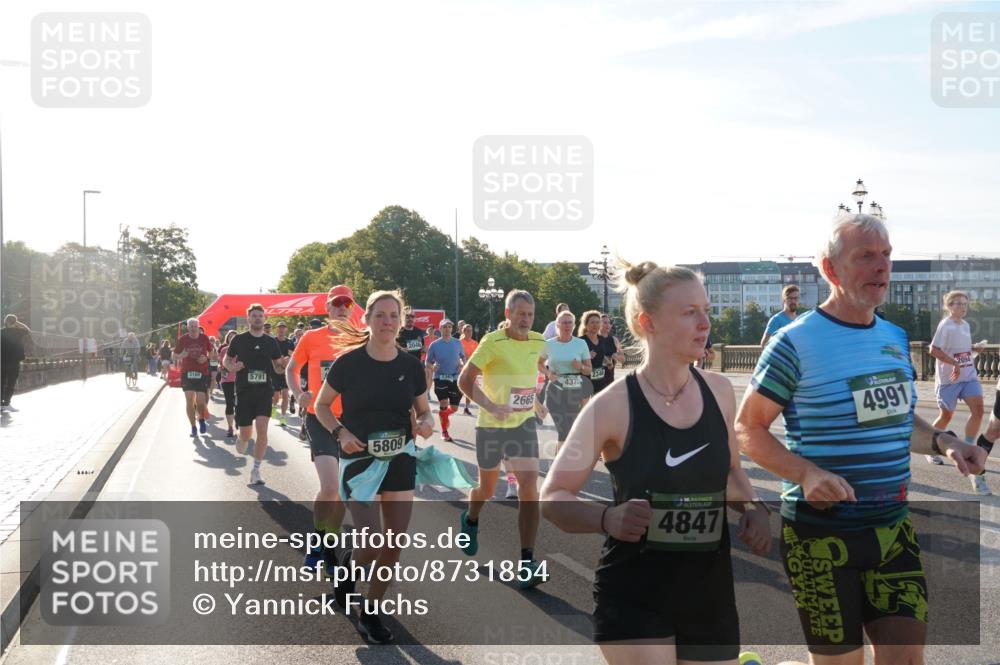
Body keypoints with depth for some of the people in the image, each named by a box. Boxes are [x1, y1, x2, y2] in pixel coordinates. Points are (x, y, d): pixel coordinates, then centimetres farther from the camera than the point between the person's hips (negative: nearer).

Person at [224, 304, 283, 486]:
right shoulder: (239, 339, 2)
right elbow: (226, 360, 10)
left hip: (264, 390, 1)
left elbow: (277, 366, 13)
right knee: (246, 434, 3)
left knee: (262, 429, -13)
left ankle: (256, 471, -3)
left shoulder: (271, 341, 6)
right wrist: (232, 367, -13)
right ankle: (241, 441, 42)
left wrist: (283, 367, -10)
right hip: (244, 390, -1)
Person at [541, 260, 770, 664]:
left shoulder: (718, 391, 1)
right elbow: (552, 498, -10)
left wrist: (752, 508, -2)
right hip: (634, 596, -5)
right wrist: (607, 518, -29)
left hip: (710, 591, 5)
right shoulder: (614, 405, -14)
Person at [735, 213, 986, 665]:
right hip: (820, 534, -6)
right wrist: (806, 473, -24)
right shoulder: (795, 342, -12)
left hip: (894, 529, 6)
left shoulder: (896, 338, 9)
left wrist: (942, 442, 1)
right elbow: (748, 428, -10)